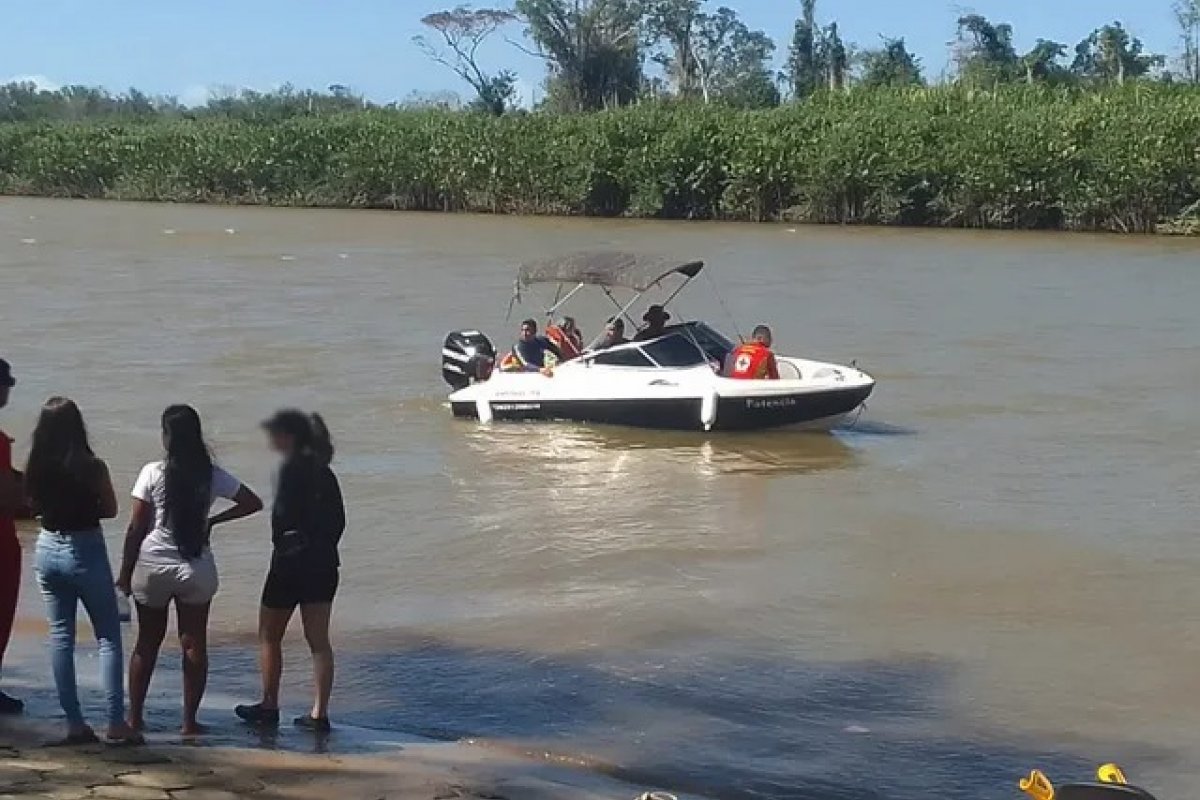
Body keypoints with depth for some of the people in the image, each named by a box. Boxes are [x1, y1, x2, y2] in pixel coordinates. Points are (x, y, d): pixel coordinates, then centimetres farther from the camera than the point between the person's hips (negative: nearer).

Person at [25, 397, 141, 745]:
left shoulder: (35, 467, -5)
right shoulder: (92, 467, -16)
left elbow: (34, 507, 8)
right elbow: (110, 509, -4)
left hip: (48, 550, 4)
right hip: (85, 550, -4)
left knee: (60, 637, 11)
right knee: (108, 637, 5)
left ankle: (74, 723, 11)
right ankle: (116, 722, -1)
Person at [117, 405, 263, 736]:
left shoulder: (152, 473, -9)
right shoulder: (213, 475, -2)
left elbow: (136, 528, -7)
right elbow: (253, 503, 4)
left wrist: (125, 571, 2)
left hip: (153, 566, -1)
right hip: (196, 569, 1)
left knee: (147, 643, 12)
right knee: (194, 644, 8)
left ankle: (135, 716, 17)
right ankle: (189, 721, 9)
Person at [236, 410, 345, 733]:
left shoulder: (292, 468, -13)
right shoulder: (324, 472, 9)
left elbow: (285, 515, -21)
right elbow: (338, 519, 11)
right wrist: (324, 546, 15)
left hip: (292, 561, -7)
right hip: (324, 563, 7)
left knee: (269, 636, 11)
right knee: (319, 640, 6)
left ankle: (269, 706, 19)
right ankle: (319, 713, 5)